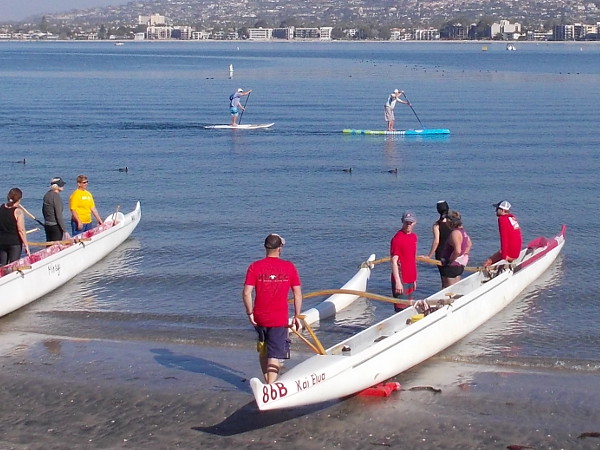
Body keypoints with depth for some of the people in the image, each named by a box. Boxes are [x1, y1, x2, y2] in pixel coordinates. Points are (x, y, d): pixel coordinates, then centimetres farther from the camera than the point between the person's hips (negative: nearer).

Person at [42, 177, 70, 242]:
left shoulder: (46, 195, 9)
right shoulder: (56, 196, -17)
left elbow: (43, 211, 18)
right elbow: (59, 215, -20)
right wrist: (65, 230, -19)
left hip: (47, 225, 9)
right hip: (55, 226, -9)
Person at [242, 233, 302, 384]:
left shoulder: (255, 267, -4)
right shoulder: (289, 267, -4)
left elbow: (246, 293, -12)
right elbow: (298, 294, -2)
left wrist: (250, 313, 0)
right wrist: (296, 316, 7)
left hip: (259, 317, 2)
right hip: (279, 319, -2)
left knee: (263, 351, 22)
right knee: (274, 355, -1)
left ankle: (268, 382, 35)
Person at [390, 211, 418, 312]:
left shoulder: (414, 237, 12)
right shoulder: (397, 238, -13)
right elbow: (394, 261, -17)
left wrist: (414, 279, 18)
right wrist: (398, 282, -23)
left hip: (411, 280, 8)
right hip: (401, 281, -8)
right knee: (401, 310, -6)